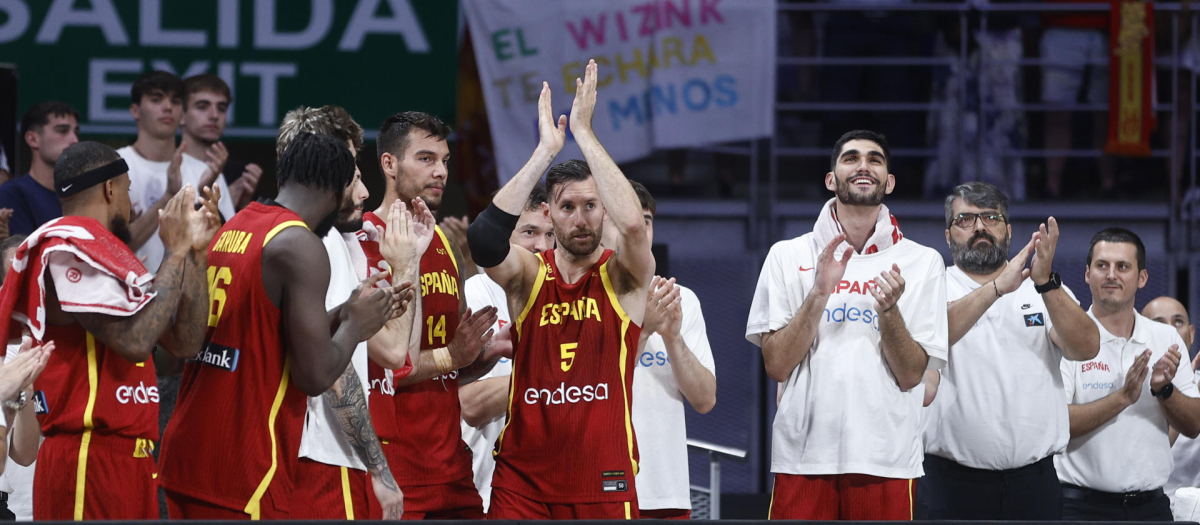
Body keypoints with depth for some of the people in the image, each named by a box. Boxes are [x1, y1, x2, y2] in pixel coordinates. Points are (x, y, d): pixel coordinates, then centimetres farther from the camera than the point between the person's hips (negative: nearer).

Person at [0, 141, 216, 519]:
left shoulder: (103, 251, 17)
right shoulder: (70, 250, -11)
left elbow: (184, 343, 14)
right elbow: (135, 340, -21)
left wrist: (195, 252, 9)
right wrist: (175, 252, -11)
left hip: (128, 457, 9)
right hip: (90, 458, -9)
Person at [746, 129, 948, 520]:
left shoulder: (922, 262, 6)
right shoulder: (788, 257, 6)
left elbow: (911, 375, 0)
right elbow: (777, 366, -1)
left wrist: (888, 310, -16)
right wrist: (819, 293, -11)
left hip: (886, 459, 0)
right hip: (804, 455, 0)